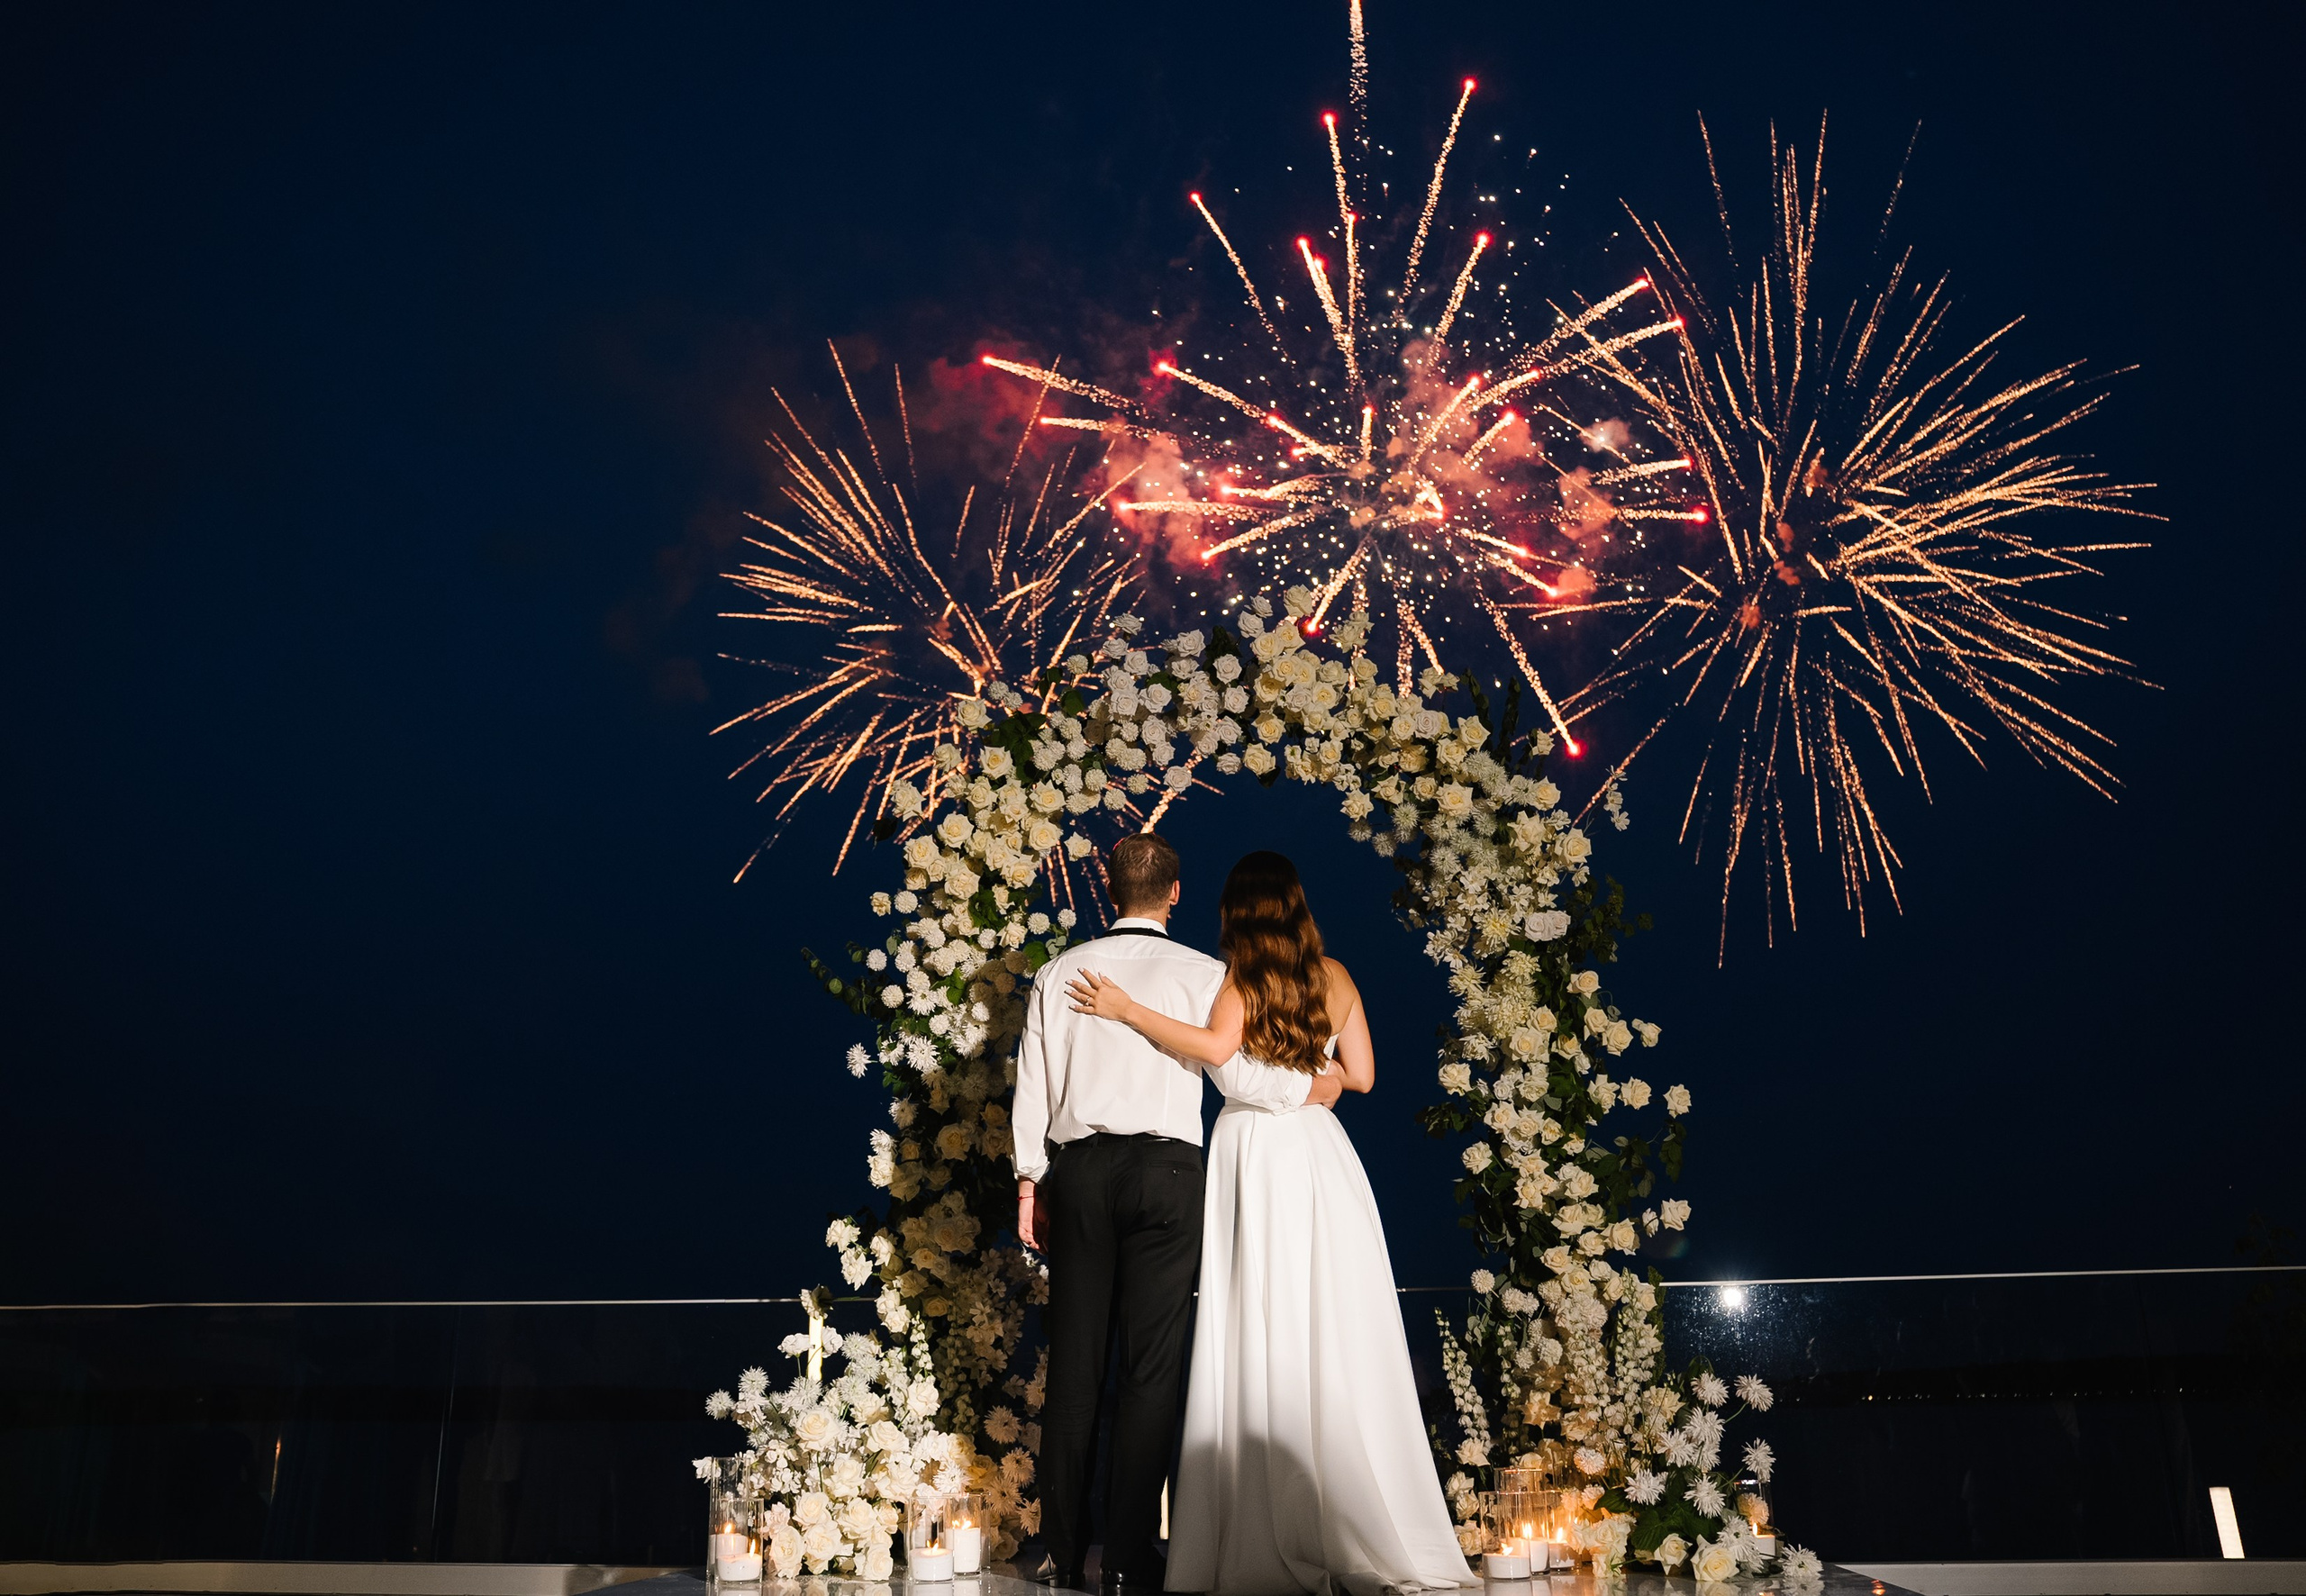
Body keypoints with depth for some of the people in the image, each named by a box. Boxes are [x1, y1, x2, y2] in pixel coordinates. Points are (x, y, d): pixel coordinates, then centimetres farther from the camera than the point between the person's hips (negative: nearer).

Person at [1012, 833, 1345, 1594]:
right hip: (1166, 1170, -3)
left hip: (1079, 1169, 3)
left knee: (1074, 1363, 8)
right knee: (1150, 1367, 2)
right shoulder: (1201, 974, -2)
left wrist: (1032, 1183, 15)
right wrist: (1309, 1087, 8)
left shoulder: (1060, 973, 7)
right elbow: (1236, 1074, -9)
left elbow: (1032, 1086, 8)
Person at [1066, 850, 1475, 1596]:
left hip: (1254, 1152, -4)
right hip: (1320, 1150, 4)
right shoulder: (1334, 976, 8)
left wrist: (1126, 1009, -17)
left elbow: (1217, 1045, -22)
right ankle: (1363, 1528, 10)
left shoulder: (1243, 977, -4)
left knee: (1259, 1338, 0)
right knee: (1337, 1335, 6)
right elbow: (1360, 1074, 11)